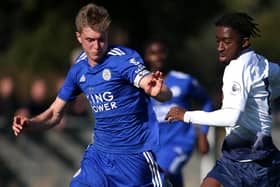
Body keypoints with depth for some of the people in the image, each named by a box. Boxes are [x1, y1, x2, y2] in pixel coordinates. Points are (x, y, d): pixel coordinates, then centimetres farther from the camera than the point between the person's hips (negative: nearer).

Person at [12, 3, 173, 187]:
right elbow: (55, 113, 13)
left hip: (134, 156, -5)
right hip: (99, 153, 5)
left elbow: (166, 95, -29)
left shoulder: (124, 58, -16)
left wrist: (157, 90, -53)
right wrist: (28, 123, -7)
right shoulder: (78, 69, 3)